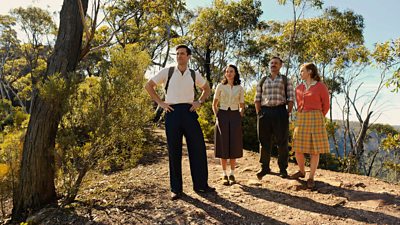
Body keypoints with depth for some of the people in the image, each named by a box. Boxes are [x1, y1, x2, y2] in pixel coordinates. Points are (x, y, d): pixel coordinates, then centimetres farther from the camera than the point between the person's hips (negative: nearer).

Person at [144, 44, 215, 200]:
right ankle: (176, 189, 17)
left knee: (198, 148, 2)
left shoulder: (195, 75, 9)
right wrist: (160, 102, 1)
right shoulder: (167, 72, 3)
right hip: (172, 112, -2)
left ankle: (200, 185, 18)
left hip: (189, 112, 2)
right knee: (174, 151, 4)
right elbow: (148, 85, 9)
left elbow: (206, 89, 25)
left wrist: (199, 101, 8)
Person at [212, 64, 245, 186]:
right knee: (223, 146, -1)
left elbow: (242, 106, 15)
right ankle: (224, 175, 8)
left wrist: (240, 117, 1)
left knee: (234, 146, 2)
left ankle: (232, 174, 13)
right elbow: (214, 104, 9)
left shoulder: (240, 88, 9)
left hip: (235, 116, 1)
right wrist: (217, 116, -2)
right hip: (222, 115, -1)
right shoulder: (220, 86, 5)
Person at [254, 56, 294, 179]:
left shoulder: (285, 80, 9)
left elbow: (291, 98, 3)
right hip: (265, 111, 2)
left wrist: (288, 113, -6)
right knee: (265, 141, 5)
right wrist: (259, 113, 1)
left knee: (282, 141, 3)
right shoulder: (262, 80, 15)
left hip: (280, 111, -2)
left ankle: (283, 169, 14)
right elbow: (257, 98, 10)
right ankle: (265, 167, 17)